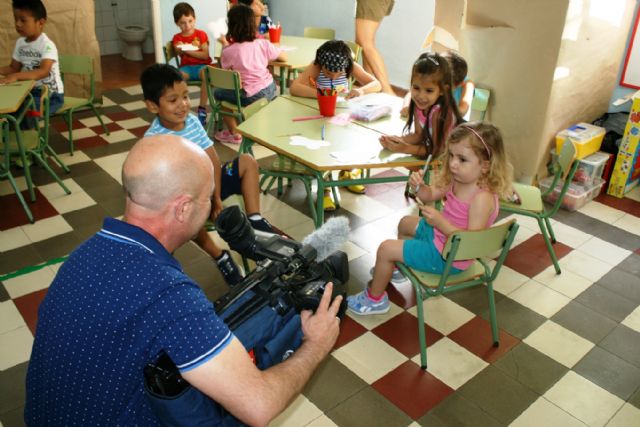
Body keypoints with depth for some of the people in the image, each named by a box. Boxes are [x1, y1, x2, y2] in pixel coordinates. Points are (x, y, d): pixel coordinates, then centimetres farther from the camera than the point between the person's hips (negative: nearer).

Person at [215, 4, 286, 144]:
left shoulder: (228, 51, -11)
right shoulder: (263, 44, -2)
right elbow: (284, 57, 8)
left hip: (251, 97, -4)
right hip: (271, 90, 4)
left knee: (218, 93, 19)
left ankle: (234, 133, 22)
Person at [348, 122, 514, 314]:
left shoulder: (482, 198, -33)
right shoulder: (457, 180, -8)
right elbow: (430, 194, 6)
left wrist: (440, 222, -36)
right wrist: (418, 185, -16)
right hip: (439, 234, 9)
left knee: (386, 248, -9)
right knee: (406, 223, 29)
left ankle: (375, 298, 14)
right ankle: (399, 267, 50)